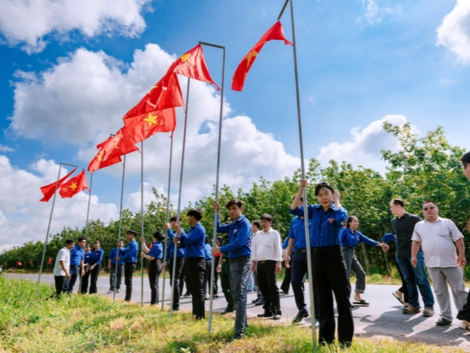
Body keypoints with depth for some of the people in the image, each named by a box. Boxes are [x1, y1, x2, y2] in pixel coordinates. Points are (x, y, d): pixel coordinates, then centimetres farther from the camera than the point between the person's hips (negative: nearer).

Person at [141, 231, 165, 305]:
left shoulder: (156, 246, -17)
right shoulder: (159, 244, 11)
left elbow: (151, 258, -22)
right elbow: (147, 251, 17)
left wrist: (144, 255, -6)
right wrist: (143, 242, 22)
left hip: (154, 265, -10)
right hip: (157, 265, 10)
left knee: (153, 285, -4)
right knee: (155, 285, 15)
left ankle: (154, 302, 0)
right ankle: (155, 302, 22)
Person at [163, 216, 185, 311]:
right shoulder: (172, 233, 17)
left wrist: (168, 229, -23)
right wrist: (166, 261, 15)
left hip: (179, 259, -8)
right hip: (171, 259, 8)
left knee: (175, 282, -10)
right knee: (172, 282, 12)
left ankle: (176, 306, -4)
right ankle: (174, 304, 22)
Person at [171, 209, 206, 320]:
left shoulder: (199, 229, -11)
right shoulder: (192, 229, 18)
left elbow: (188, 240, -21)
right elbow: (185, 243, 21)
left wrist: (180, 231, -8)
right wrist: (178, 241, 0)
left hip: (197, 261, -10)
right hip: (190, 261, 10)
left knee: (198, 290, -7)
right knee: (193, 289, 14)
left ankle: (200, 315, -2)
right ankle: (195, 313, 23)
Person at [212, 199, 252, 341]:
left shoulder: (245, 223, -11)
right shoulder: (232, 225, 13)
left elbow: (239, 242, -22)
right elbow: (218, 229, 20)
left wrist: (221, 249, -20)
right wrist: (217, 213, 9)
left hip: (242, 261, -9)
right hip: (233, 261, 9)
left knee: (239, 295, -9)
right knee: (236, 294, 16)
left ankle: (239, 331, -5)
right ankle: (243, 323, 30)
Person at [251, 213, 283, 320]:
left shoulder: (274, 233, 0)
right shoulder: (258, 235, 15)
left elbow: (278, 248, -6)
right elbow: (254, 248, 16)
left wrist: (278, 263, -13)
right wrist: (253, 261, 10)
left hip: (270, 263, -5)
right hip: (260, 263, 6)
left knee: (272, 287, -6)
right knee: (263, 287, 9)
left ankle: (277, 312, 1)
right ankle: (268, 310, 19)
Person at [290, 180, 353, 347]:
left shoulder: (340, 210, -3)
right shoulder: (313, 210, 7)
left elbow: (341, 217, -26)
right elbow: (294, 210, -2)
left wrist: (337, 200, -10)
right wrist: (301, 190, -9)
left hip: (334, 255, -4)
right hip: (317, 256, 4)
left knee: (342, 298, 2)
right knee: (324, 300, 13)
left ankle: (345, 341, 14)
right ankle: (325, 338, 26)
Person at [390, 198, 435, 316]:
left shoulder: (414, 218, -7)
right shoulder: (393, 221, 10)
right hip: (401, 255, 6)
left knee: (421, 279, -4)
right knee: (409, 280, 9)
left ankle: (429, 306, 3)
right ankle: (413, 305, 14)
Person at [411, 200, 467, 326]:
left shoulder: (448, 223, 2)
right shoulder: (419, 226, 8)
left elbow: (458, 239, 1)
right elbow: (416, 242, 12)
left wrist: (462, 255, -8)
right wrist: (413, 256, 4)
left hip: (451, 262, -2)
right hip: (432, 264, 2)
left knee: (459, 290, 6)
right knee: (440, 291, 8)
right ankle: (445, 316, 18)